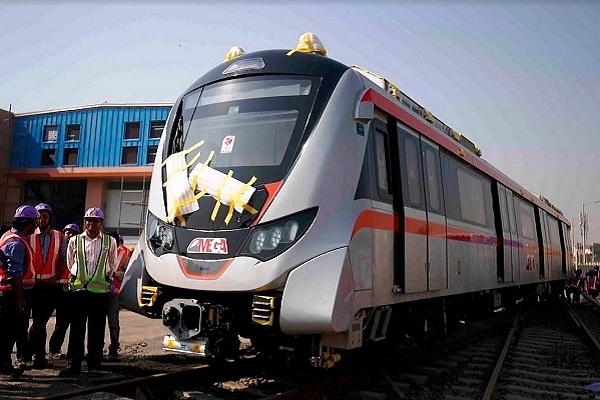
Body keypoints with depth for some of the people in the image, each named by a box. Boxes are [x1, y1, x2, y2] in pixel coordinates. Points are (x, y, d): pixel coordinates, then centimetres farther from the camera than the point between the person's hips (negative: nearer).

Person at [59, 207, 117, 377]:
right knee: (76, 329, 3)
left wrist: (107, 278, 8)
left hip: (100, 291, 0)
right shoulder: (75, 241, 8)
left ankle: (94, 365, 15)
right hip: (78, 289, 0)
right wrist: (75, 277, 11)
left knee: (97, 330, 6)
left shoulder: (110, 242, 7)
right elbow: (69, 264, 16)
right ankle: (74, 364, 10)